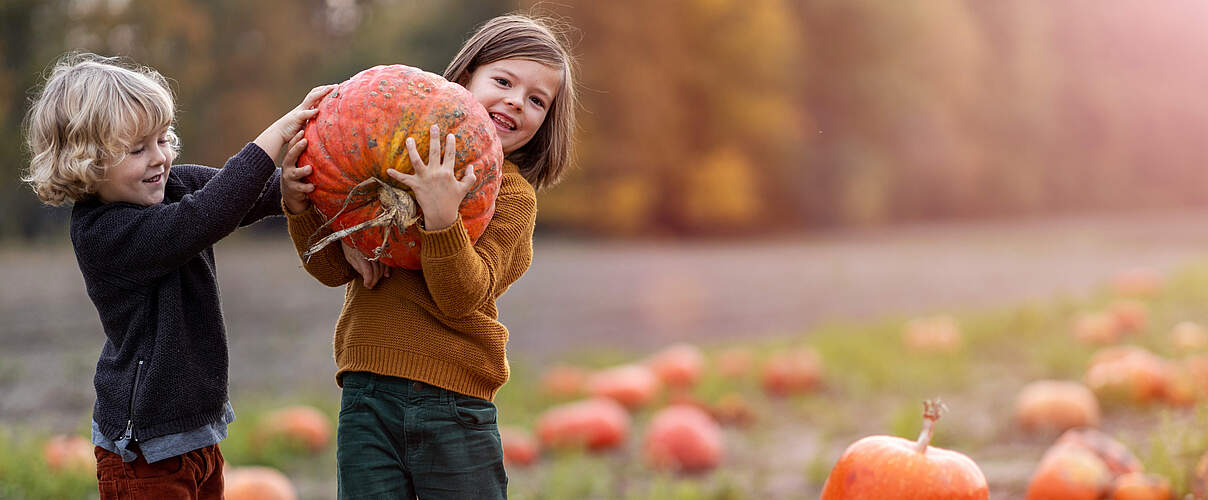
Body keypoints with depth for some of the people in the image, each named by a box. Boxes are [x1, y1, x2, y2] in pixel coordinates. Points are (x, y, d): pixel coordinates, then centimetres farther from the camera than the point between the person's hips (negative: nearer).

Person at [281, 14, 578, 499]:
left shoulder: (513, 194, -1)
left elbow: (461, 298, -14)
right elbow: (332, 269, 6)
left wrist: (442, 217, -27)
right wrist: (300, 207, -11)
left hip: (453, 408, -2)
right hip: (366, 397, 2)